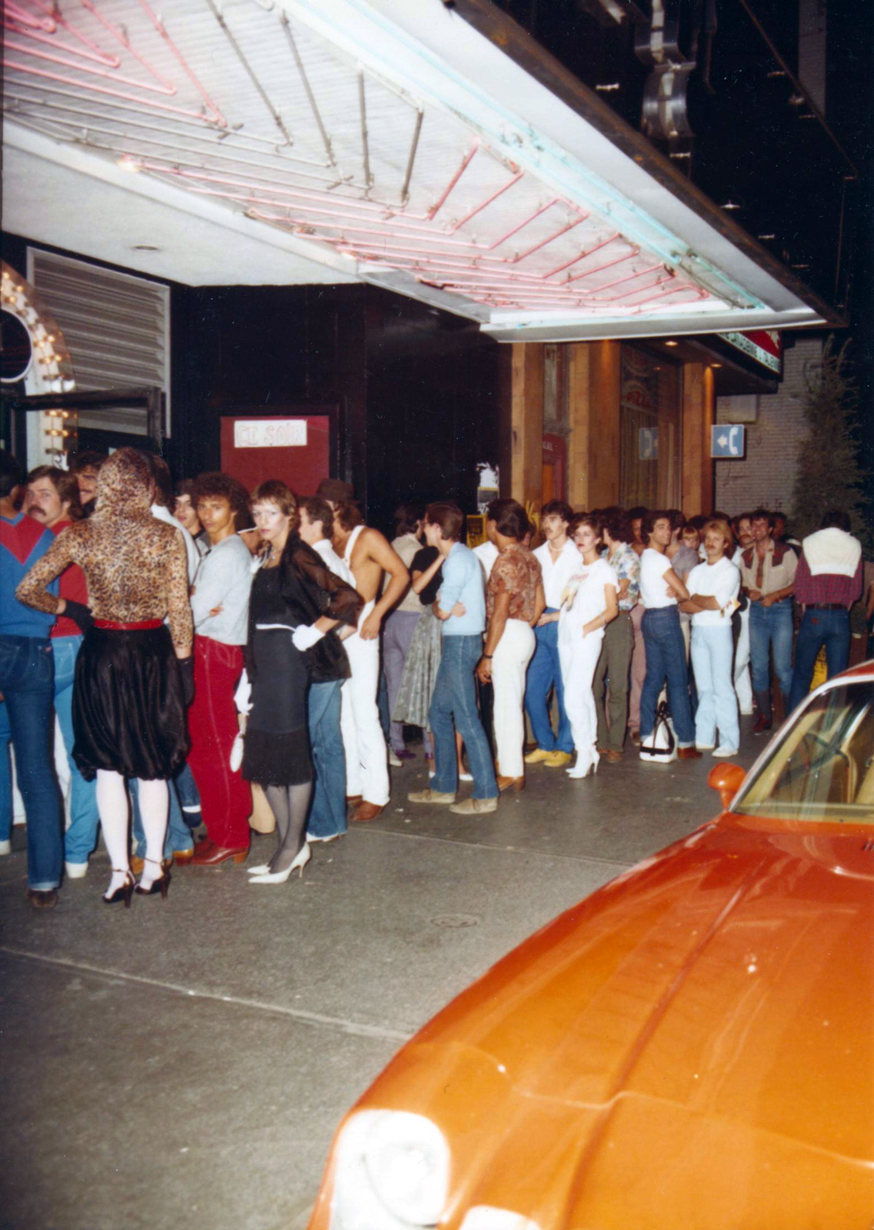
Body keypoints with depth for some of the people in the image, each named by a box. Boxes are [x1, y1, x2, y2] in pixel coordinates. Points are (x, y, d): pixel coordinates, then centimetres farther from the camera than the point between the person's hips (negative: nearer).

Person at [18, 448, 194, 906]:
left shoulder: (78, 536, -4)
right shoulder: (167, 536, -7)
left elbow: (28, 590, -2)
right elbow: (178, 609, -6)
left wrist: (63, 606, 16)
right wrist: (184, 662, 3)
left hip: (100, 653, 0)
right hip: (152, 651, 0)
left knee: (108, 769, 10)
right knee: (152, 767, 14)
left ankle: (120, 871, 12)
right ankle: (153, 866, 21)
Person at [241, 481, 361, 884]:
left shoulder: (298, 556, -9)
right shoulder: (266, 557, 15)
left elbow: (348, 598, -16)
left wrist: (313, 633, -13)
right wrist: (249, 675, 14)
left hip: (288, 656, -9)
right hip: (263, 660, 9)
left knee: (290, 752, -2)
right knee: (262, 754, 9)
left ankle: (293, 845, 8)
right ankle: (288, 843, 19)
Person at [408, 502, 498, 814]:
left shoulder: (458, 559, -16)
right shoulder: (456, 556, 16)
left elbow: (442, 611, -17)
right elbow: (440, 605, 13)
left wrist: (444, 608, 4)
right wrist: (447, 608, -7)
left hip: (461, 643, -10)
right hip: (455, 642, 10)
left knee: (466, 720, -6)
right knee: (439, 714, 15)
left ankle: (485, 794, 0)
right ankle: (443, 786, 24)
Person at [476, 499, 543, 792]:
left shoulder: (506, 561, -17)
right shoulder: (528, 556, 11)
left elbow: (500, 612, -20)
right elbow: (539, 602, 15)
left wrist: (487, 655, -18)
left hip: (508, 635, -9)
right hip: (524, 633, 9)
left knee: (506, 705, -2)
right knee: (513, 704, 16)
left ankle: (511, 773, 4)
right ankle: (512, 767, 24)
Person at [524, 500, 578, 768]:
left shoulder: (578, 556, 1)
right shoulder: (537, 555, 16)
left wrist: (554, 616, -12)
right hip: (538, 626, 5)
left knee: (565, 690, 0)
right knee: (532, 690, 3)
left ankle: (564, 748, 11)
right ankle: (545, 744, 17)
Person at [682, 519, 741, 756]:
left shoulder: (730, 571, -1)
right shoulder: (697, 571, 15)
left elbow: (717, 602, -13)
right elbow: (685, 605, 6)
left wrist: (695, 598, 1)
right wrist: (708, 604, -10)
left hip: (719, 630, -5)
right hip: (697, 630, 6)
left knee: (721, 687, -6)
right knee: (703, 687, 8)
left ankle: (729, 743, -4)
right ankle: (704, 738, 14)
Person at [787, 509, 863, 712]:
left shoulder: (810, 544, 2)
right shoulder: (854, 547, 5)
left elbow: (799, 584, 1)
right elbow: (856, 589, 6)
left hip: (813, 616, -1)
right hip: (841, 617, 1)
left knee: (802, 674, 7)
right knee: (838, 675, 5)